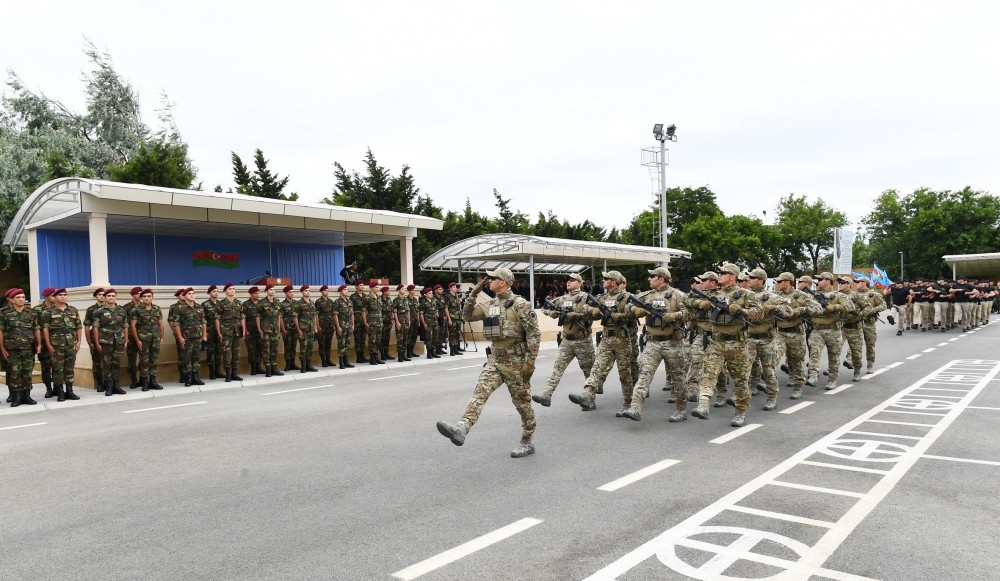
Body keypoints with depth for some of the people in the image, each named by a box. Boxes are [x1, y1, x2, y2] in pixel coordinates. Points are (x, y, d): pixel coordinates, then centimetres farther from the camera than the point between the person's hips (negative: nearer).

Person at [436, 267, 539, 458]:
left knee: (522, 403, 6)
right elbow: (466, 316, 14)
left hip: (515, 362, -6)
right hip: (494, 360, 6)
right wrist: (474, 294, 5)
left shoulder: (520, 304, -12)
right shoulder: (489, 305, 9)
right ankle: (462, 429, -29)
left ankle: (527, 442, 20)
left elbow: (534, 334, -14)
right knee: (479, 393, -14)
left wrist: (530, 362, -18)